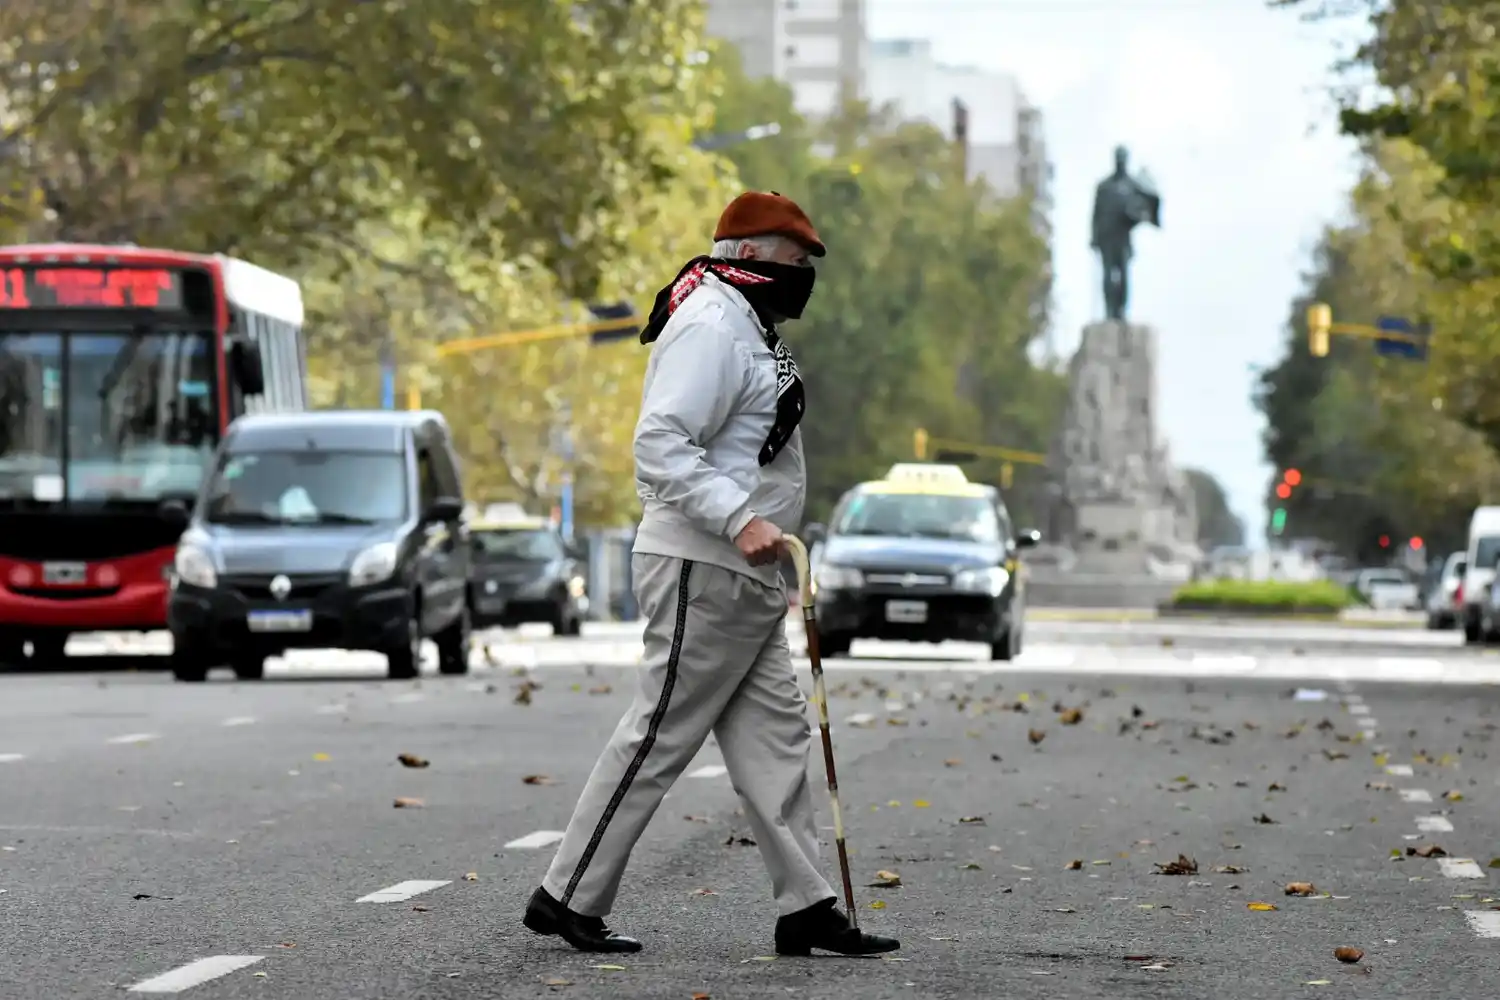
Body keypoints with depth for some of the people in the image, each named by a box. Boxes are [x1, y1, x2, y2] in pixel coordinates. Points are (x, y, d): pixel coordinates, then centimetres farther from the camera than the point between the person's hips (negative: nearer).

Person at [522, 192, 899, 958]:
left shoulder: (745, 326, 18)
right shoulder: (712, 327, -15)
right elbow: (660, 444, -25)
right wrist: (740, 520, -31)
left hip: (742, 576, 11)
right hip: (703, 572, -11)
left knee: (774, 734, 8)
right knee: (657, 737, -6)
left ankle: (805, 908, 9)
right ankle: (569, 898, 1)